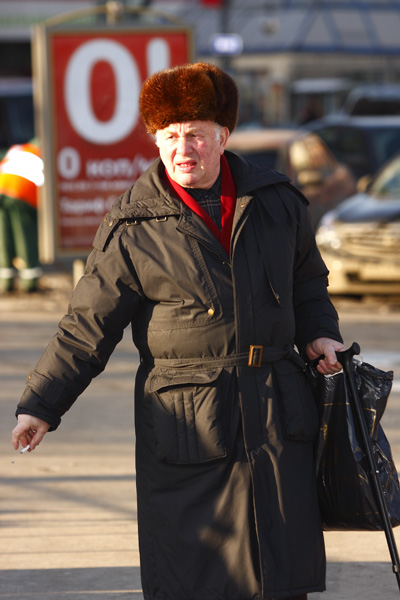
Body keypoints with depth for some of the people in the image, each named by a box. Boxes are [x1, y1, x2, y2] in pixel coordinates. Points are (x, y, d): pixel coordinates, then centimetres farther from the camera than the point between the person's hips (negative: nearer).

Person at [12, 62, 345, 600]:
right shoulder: (132, 230, -5)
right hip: (183, 421, -3)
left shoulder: (277, 203, 7)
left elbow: (307, 281, 24)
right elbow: (87, 326, -3)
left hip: (276, 414, 3)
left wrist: (318, 333, 6)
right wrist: (41, 405, -8)